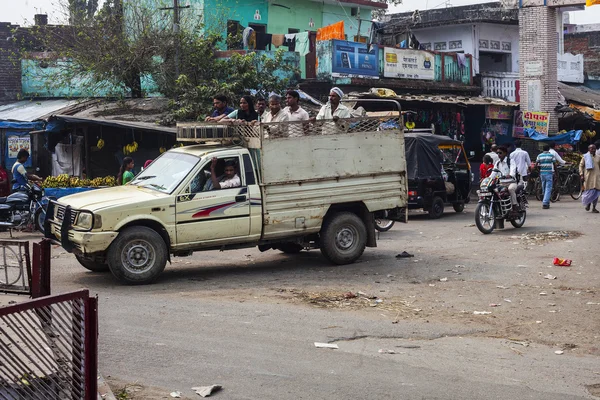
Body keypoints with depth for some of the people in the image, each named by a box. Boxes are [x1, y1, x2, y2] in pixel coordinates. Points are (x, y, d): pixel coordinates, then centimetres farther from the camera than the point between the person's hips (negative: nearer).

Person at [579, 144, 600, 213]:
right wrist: (581, 175, -5)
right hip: (588, 176, -2)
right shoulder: (585, 157, 3)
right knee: (589, 191, -5)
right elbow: (581, 165, 4)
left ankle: (594, 208, 6)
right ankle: (588, 203, 24)